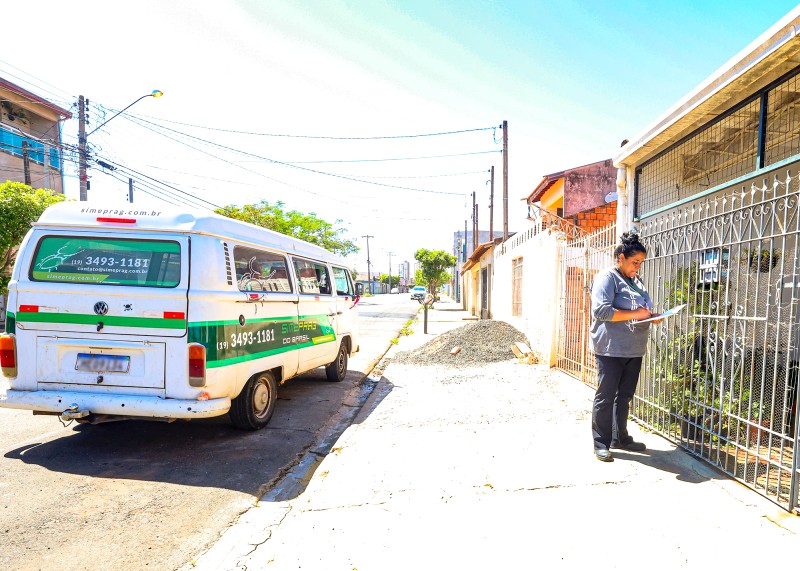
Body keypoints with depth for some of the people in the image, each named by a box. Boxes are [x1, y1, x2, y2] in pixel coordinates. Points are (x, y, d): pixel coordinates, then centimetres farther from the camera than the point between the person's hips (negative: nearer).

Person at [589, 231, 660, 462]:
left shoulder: (636, 280, 18)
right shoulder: (607, 278, -9)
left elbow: (642, 309, 29)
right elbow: (601, 311, -20)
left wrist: (651, 317, 7)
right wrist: (634, 314, -20)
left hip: (634, 349, 8)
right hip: (611, 349, -8)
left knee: (625, 396, 16)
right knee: (606, 396, -1)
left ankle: (620, 438, 28)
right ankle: (601, 444, 8)